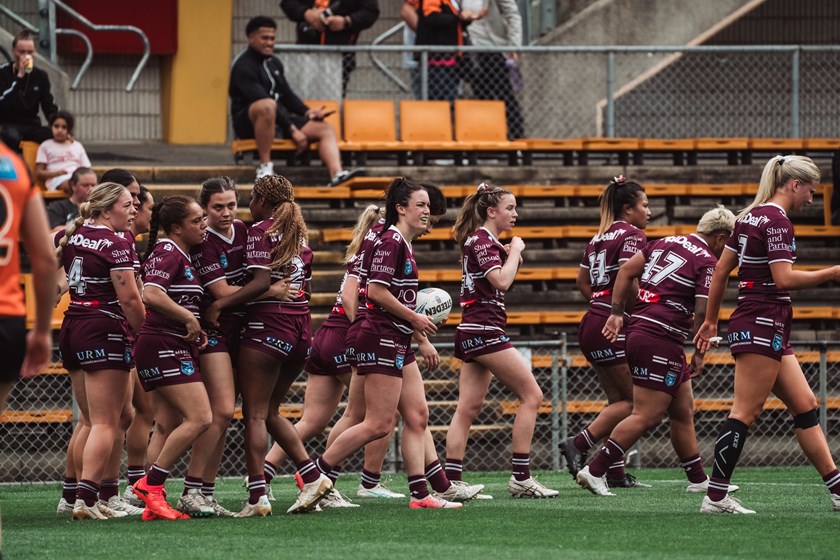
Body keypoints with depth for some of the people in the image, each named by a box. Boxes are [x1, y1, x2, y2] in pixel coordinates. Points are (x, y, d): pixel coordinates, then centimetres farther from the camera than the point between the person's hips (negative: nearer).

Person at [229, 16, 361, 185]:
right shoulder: (244, 66, -12)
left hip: (279, 120, 8)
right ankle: (265, 166, -34)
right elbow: (263, 100, -21)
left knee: (326, 130, -6)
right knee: (268, 106, -42)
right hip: (249, 122, -8)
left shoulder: (274, 63, 16)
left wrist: (306, 112, 2)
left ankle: (337, 174, -30)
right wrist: (291, 129, -24)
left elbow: (287, 94, 22)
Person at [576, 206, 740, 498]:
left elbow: (627, 270, 12)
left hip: (638, 329, 9)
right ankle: (594, 471, -10)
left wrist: (617, 313, 13)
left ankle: (698, 479, 21)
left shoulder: (666, 243, 15)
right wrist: (700, 354, 1)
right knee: (647, 416, -7)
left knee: (683, 412, 16)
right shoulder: (707, 263, -7)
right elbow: (702, 314, -12)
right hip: (660, 339, -9)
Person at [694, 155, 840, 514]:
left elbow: (721, 271, 18)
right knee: (745, 414, -8)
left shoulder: (751, 216, 15)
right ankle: (715, 497, -8)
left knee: (805, 406, 10)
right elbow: (784, 279, -21)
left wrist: (711, 320, 23)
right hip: (762, 326, -10)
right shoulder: (776, 220, -13)